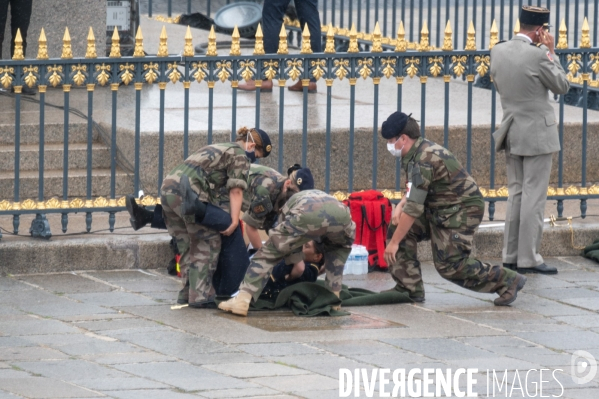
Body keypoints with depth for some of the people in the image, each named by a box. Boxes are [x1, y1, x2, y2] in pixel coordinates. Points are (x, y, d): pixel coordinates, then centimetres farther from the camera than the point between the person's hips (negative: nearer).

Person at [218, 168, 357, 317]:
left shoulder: (290, 203, 39)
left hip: (307, 215, -3)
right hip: (341, 213, 3)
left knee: (269, 252, 12)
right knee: (339, 247, 37)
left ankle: (242, 299, -4)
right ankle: (334, 297, 25)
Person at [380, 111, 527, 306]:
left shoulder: (424, 160, -25)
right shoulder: (420, 151, 6)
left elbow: (414, 208, -27)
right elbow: (415, 192, 19)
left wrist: (394, 243, -22)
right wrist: (400, 206, -3)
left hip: (462, 210, -10)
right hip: (438, 210, 10)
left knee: (449, 265, -14)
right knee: (399, 228, -1)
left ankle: (507, 281, -1)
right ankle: (409, 289, 2)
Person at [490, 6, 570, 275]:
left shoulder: (498, 52, 1)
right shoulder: (537, 55, -19)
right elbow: (562, 86, -6)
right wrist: (550, 51, -3)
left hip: (511, 133, 7)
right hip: (537, 134, -7)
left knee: (516, 194, 15)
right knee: (533, 198, -2)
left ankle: (511, 255, 18)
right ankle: (528, 259, 0)